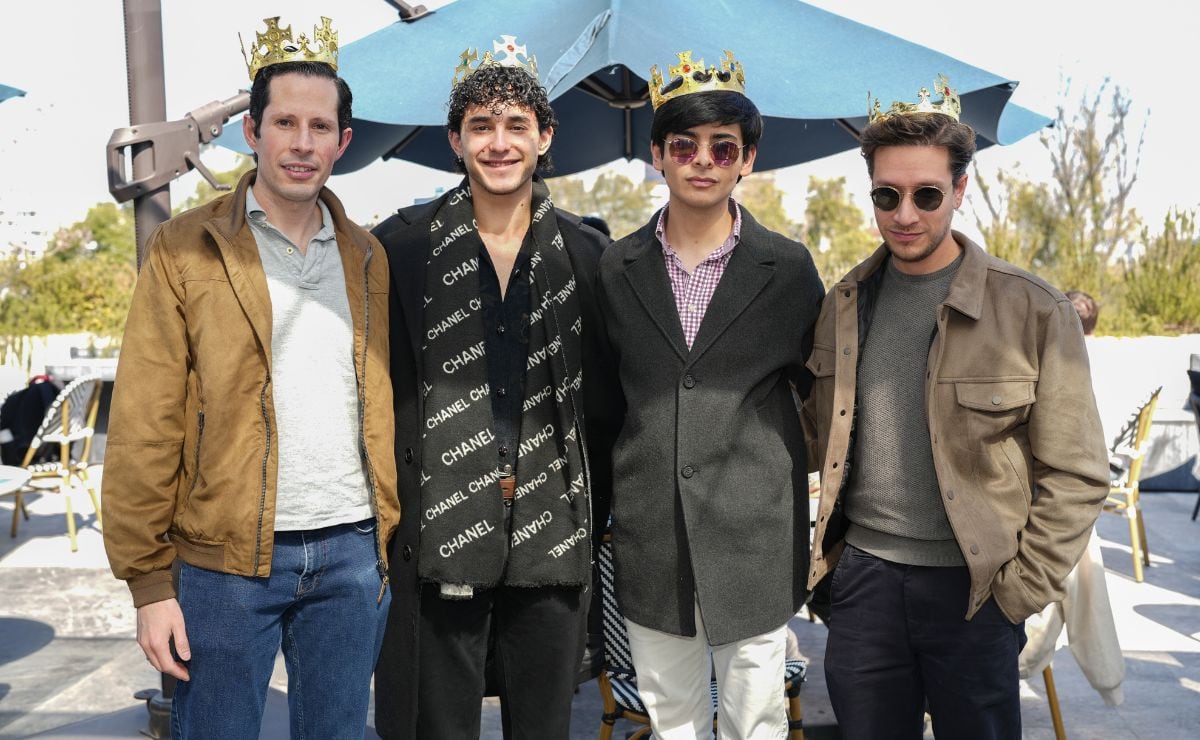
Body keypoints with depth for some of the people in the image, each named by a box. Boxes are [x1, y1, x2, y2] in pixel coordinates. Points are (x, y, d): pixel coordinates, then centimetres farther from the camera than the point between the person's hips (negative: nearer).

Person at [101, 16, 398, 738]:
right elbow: (144, 427, -5)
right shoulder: (186, 248, -2)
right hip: (227, 559, -3)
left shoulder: (367, 256, 10)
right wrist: (149, 579, -7)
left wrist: (394, 538, 7)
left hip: (353, 554, 4)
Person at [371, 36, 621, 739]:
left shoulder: (588, 254, 4)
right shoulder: (401, 247, -1)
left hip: (554, 538, 2)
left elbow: (605, 402, 9)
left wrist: (594, 512, 6)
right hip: (438, 535, -2)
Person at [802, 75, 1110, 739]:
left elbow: (1076, 476, -5)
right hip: (861, 577, 3)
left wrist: (1022, 589, -8)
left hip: (971, 585, -3)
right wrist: (826, 550, 7)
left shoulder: (1034, 312, -7)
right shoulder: (844, 304, 5)